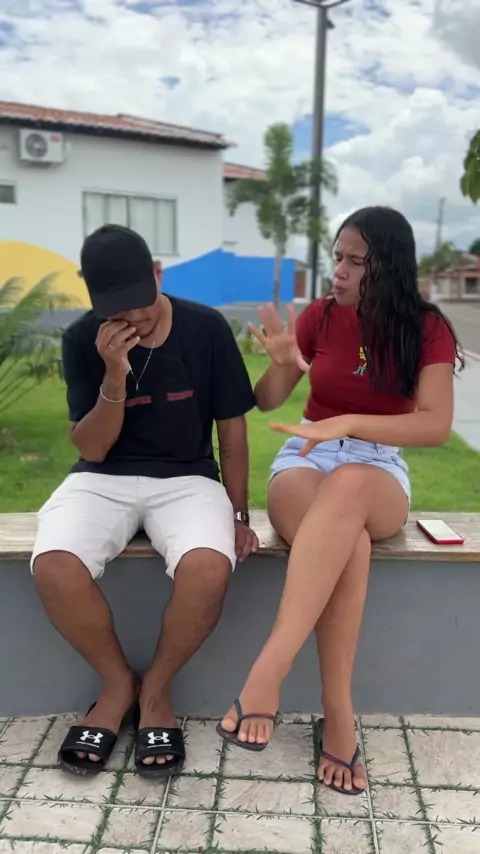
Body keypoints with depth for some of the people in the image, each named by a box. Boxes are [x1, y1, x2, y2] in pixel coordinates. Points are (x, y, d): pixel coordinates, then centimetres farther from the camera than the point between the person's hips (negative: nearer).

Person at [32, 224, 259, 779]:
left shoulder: (206, 328, -6)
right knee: (52, 567, -29)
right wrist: (115, 378, -21)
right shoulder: (82, 339, -5)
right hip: (103, 478, 1)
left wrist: (238, 514, 2)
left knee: (209, 568, -32)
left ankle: (156, 689, -1)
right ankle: (117, 683, 1)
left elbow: (232, 428, 3)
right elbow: (91, 450, -6)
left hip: (187, 479, 0)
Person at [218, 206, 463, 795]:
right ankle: (338, 712, -31)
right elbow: (266, 403, 8)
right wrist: (282, 363, -14)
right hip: (305, 460, 1)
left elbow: (436, 425, -14)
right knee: (346, 539, -37)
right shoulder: (320, 316, 5)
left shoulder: (427, 329, -1)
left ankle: (268, 670, -43)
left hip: (379, 470, -1)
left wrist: (348, 422, -26)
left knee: (346, 485, -42)